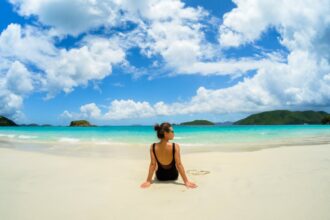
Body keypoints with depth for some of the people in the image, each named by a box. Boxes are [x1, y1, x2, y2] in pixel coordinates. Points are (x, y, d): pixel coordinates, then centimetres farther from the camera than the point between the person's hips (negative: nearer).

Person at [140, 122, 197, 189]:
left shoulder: (153, 147, -20)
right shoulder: (175, 146, -26)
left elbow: (152, 164, -17)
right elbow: (179, 165, -23)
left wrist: (148, 181, -9)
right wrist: (186, 181, -16)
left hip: (160, 177, 1)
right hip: (173, 176, -1)